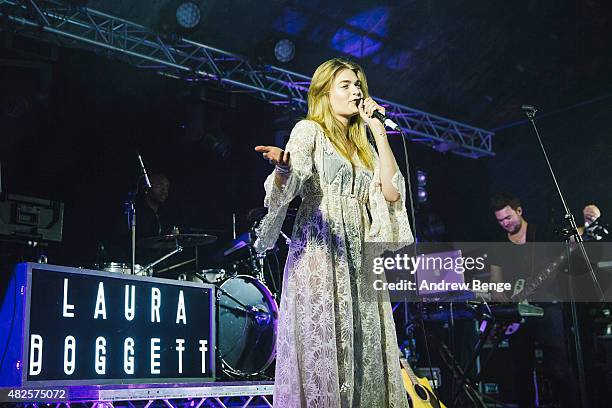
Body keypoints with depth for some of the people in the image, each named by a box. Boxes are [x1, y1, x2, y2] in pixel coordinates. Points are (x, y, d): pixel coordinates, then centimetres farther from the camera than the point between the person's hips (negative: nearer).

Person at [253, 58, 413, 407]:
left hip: (359, 257, 6)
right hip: (319, 251, -6)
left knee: (364, 353, 2)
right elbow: (288, 185, -14)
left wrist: (379, 131, 8)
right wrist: (283, 167, -38)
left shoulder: (362, 145, 21)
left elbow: (392, 191, 6)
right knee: (321, 348, -9)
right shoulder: (309, 130, 4)